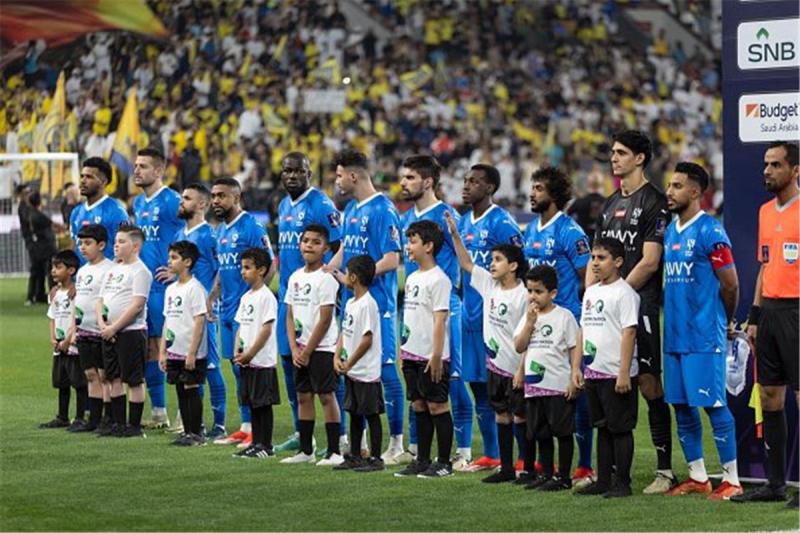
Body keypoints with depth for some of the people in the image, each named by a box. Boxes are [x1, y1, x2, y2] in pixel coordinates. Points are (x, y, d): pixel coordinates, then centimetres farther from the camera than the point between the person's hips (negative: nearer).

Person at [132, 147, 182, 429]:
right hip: (142, 285, 8)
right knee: (148, 348, 9)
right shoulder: (138, 203, 15)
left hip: (164, 286, -8)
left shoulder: (171, 201, -11)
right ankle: (158, 413, 16)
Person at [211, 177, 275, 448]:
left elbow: (269, 266, -15)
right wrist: (211, 298, 16)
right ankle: (245, 428, 18)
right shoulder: (221, 231, 15)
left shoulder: (251, 227, -11)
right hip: (227, 311, 9)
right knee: (237, 370, 12)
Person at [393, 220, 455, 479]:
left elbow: (440, 319, -17)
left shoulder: (438, 279, -12)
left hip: (431, 357, -8)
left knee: (437, 406, -3)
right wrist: (403, 350, 17)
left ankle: (444, 463, 2)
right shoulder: (412, 278, 14)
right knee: (419, 406, 11)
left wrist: (437, 356, -20)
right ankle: (422, 461, 17)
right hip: (412, 353, 8)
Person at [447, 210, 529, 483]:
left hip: (516, 367, -7)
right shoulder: (489, 285, 5)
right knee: (501, 414, 11)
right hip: (495, 363, 7)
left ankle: (529, 467, 7)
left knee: (520, 416, 0)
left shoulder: (523, 296, -15)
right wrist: (455, 235, 2)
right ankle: (506, 468, 17)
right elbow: (466, 263, 12)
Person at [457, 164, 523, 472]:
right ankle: (490, 455, 19)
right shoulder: (463, 222, 13)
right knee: (479, 387, 11)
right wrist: (463, 301, 16)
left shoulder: (501, 222, -11)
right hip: (471, 315, 8)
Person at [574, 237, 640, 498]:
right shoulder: (591, 292, 15)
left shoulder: (623, 293, -10)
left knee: (620, 428, -3)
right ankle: (603, 481, 19)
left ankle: (622, 483, 2)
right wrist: (576, 367, 13)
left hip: (617, 374, -8)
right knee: (603, 428, 13)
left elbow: (629, 332, -16)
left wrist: (624, 373, -20)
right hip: (594, 372, 8)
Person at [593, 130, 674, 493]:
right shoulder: (611, 204, 19)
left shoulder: (654, 202, -5)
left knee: (649, 384, -8)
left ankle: (665, 470, -4)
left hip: (640, 305, -7)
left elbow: (649, 262, -12)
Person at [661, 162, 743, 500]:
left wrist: (726, 322, 3)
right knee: (681, 405, 10)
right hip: (675, 334, 8)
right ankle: (697, 477, 20)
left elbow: (730, 285, -9)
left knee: (713, 404, -6)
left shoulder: (710, 232, -12)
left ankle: (731, 480, 0)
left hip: (704, 338, -8)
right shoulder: (670, 231, 13)